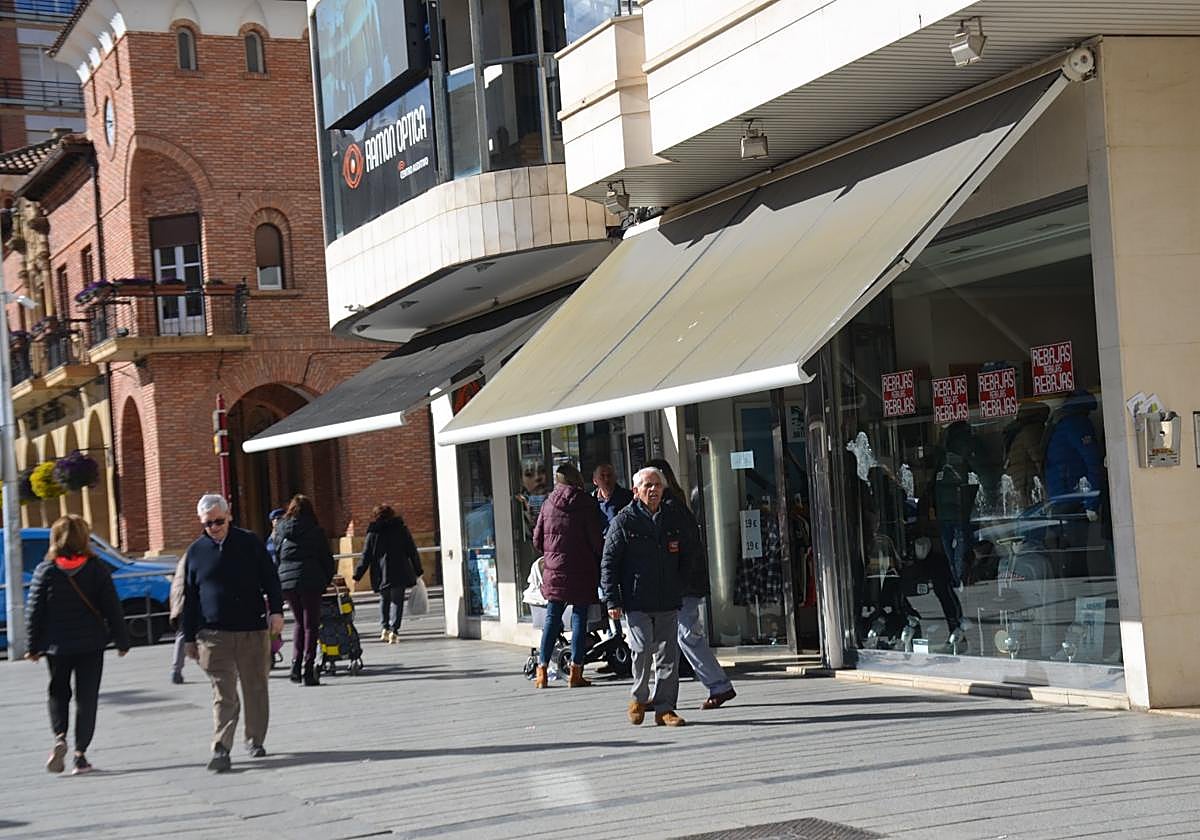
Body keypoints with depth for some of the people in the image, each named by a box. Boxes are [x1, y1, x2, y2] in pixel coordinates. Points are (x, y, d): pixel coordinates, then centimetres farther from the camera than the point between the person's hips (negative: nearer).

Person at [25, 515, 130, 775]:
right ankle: (80, 754, 1)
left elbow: (35, 612, -2)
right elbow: (112, 608, -3)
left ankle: (60, 737, -6)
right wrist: (122, 640, 6)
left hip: (57, 646, 1)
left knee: (58, 693, 18)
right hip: (91, 644, -1)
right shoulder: (96, 568, -5)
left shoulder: (45, 571, -4)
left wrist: (34, 646, 7)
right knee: (86, 697, 6)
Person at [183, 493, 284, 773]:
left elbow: (270, 579, 6)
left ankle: (255, 740, 25)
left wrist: (276, 610, -8)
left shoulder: (250, 543, 3)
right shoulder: (196, 551, 7)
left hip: (253, 631, 1)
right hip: (214, 635, 0)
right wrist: (190, 638, 8)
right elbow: (189, 597, 10)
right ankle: (221, 750, -10)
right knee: (224, 694, -7)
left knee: (256, 689, 9)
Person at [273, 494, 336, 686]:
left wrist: (276, 585, 14)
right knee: (311, 624, 4)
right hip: (310, 581, -3)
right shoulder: (315, 531, -1)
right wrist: (326, 580, 12)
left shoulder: (280, 530, 8)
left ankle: (296, 662, 7)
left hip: (286, 582, 3)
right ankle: (309, 667, -1)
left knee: (298, 622, 20)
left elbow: (275, 557, 9)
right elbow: (327, 558, 0)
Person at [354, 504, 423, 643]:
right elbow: (413, 551, 5)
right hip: (400, 572, -1)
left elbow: (366, 556, 2)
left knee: (384, 600, 19)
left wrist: (357, 575, 7)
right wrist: (418, 570, 12)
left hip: (381, 574, 1)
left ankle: (385, 628, 7)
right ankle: (394, 631, -10)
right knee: (397, 600, 2)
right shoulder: (402, 529, 4)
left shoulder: (373, 533, 3)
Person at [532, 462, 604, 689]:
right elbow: (596, 539, -8)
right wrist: (599, 562, 8)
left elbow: (537, 540, 7)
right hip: (582, 570, -3)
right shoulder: (585, 503, -7)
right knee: (579, 617, 2)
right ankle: (576, 672, 0)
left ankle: (542, 670, 6)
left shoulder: (548, 504, 4)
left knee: (552, 617, 10)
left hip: (554, 568, 3)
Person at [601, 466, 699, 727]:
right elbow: (609, 563, -2)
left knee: (668, 654, 3)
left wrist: (679, 586, 14)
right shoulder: (624, 522, -3)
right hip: (636, 601, -4)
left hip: (668, 603, 4)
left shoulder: (675, 519, 10)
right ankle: (639, 698, 9)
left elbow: (690, 555, 22)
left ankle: (665, 708, 11)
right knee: (642, 648, -13)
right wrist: (612, 600, -8)